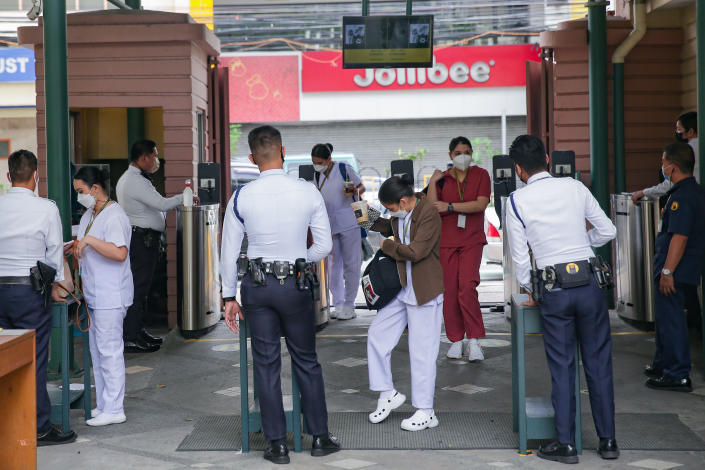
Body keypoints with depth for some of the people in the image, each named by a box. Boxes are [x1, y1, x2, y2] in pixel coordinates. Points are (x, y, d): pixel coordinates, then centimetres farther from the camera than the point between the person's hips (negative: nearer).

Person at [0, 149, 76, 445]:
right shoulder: (46, 208, -8)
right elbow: (55, 252, -2)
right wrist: (55, 284, 13)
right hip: (30, 290, -5)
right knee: (35, 360, 0)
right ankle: (39, 429, 5)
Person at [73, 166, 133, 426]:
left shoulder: (114, 217, -16)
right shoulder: (89, 215, 16)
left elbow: (120, 253, -28)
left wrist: (89, 240, -25)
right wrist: (76, 246, 9)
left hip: (111, 296, -10)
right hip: (94, 295, 10)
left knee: (109, 351, -6)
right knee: (97, 351, 14)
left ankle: (114, 410, -1)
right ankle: (103, 405, 23)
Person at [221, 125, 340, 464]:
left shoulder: (241, 198, -6)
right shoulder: (308, 192, -7)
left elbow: (229, 254, -1)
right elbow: (324, 246, -2)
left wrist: (229, 297, 9)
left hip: (257, 285, 0)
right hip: (295, 285, 0)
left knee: (266, 364, 9)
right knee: (306, 361, 13)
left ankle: (278, 445, 14)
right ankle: (320, 438, 20)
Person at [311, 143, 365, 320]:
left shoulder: (344, 169, -3)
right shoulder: (317, 177, 10)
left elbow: (362, 187, 5)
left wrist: (355, 190, -16)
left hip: (349, 223, -5)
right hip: (329, 225, 5)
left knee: (351, 265, -1)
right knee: (334, 266, 6)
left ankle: (349, 305, 5)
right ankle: (338, 304, 13)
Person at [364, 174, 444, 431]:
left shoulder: (429, 215, -19)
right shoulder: (401, 214, 6)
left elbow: (415, 251, -25)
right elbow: (389, 227, 28)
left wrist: (387, 246, -11)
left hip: (424, 293, -8)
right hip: (402, 290, 9)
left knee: (422, 351, -1)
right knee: (377, 335, 8)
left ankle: (425, 412, 10)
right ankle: (388, 394, 22)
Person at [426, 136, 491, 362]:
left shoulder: (481, 175, 4)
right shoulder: (442, 178, 8)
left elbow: (481, 204, -11)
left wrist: (450, 206, -15)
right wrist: (432, 182, -8)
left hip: (471, 240, -2)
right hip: (446, 240, 2)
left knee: (467, 287, -16)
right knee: (449, 291, 1)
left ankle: (474, 340, -9)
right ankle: (456, 340, 12)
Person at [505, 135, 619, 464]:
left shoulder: (517, 201, -3)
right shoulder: (574, 187, 2)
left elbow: (519, 256, 1)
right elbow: (607, 231, 7)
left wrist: (529, 290, 16)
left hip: (554, 290, -2)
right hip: (589, 283, 2)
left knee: (562, 367, 7)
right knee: (598, 363, 10)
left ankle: (565, 444, 11)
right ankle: (607, 440, 17)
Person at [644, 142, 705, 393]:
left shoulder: (681, 197, -21)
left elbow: (679, 237, -26)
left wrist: (667, 271, -25)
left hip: (675, 271, -10)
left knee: (670, 320, -4)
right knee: (665, 316, 22)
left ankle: (678, 376, 0)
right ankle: (662, 363, 35)